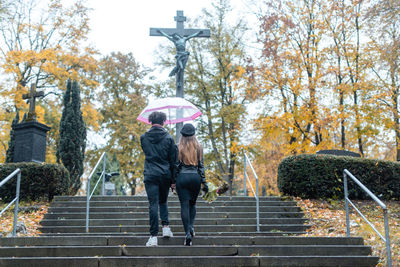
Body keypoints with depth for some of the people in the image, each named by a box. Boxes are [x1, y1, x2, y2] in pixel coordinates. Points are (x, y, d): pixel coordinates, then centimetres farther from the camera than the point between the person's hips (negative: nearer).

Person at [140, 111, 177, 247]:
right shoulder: (168, 138, -2)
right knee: (163, 201, 21)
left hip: (150, 175, -1)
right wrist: (173, 180, 5)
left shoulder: (144, 138, 0)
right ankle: (166, 227, 10)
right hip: (165, 175, 1)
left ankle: (153, 236, -4)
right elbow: (173, 161, 0)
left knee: (153, 204, -1)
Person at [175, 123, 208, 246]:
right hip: (195, 177, 2)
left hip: (182, 177, -2)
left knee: (185, 205, 0)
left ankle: (187, 233, -8)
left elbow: (176, 166, -3)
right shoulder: (198, 147, 2)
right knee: (192, 203, 19)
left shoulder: (178, 148, -2)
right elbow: (201, 166, 1)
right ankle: (191, 226, 1)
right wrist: (204, 182, 4)